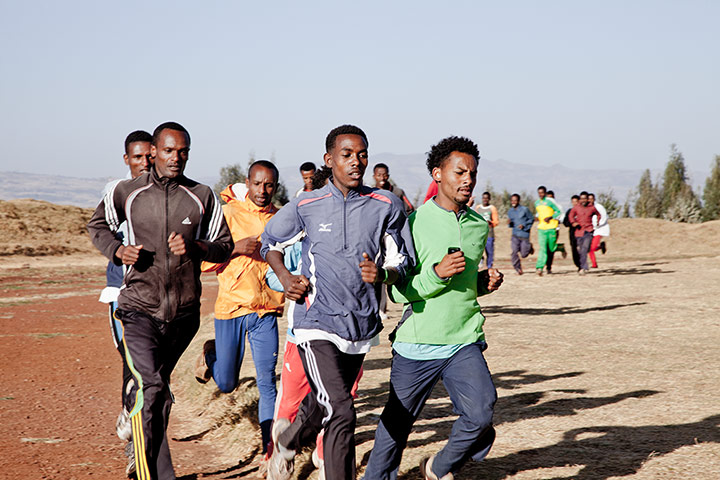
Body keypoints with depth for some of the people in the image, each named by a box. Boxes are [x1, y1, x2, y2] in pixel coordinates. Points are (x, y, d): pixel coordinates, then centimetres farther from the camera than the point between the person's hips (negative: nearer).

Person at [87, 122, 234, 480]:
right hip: (140, 309, -2)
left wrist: (194, 247, -12)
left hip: (184, 312, 2)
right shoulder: (126, 192, 1)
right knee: (150, 389, -17)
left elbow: (225, 246, 9)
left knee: (157, 385, 18)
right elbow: (97, 226, 17)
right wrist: (118, 250, -4)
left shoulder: (202, 197, 3)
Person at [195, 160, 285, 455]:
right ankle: (211, 353, 40)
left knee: (267, 381, -6)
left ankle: (270, 444, 2)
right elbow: (204, 262, -4)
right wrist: (235, 248, -19)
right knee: (226, 384, 9)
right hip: (231, 307, -1)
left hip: (266, 311, 1)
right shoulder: (228, 213, -2)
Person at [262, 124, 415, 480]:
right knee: (341, 412, -19)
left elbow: (403, 263, 4)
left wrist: (382, 274, -18)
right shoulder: (306, 206, -2)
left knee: (324, 406, 22)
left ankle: (288, 439, 53)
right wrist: (285, 278, -1)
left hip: (362, 326, 4)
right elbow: (269, 241, 15)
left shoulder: (387, 206, 0)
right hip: (317, 323, -4)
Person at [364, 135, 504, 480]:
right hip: (417, 344, -3)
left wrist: (485, 283, 3)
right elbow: (398, 291, -9)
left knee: (480, 415, -17)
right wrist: (437, 273, -23)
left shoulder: (480, 225, 9)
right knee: (396, 424, 9)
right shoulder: (413, 223, -7)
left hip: (464, 341, 3)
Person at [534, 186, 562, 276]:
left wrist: (550, 217, -13)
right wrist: (537, 217, 9)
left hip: (551, 228, -3)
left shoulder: (550, 201, -5)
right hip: (541, 228, 3)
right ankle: (540, 267, -20)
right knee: (542, 248, -10)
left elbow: (559, 211, -2)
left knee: (551, 249, 4)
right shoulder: (537, 203, 13)